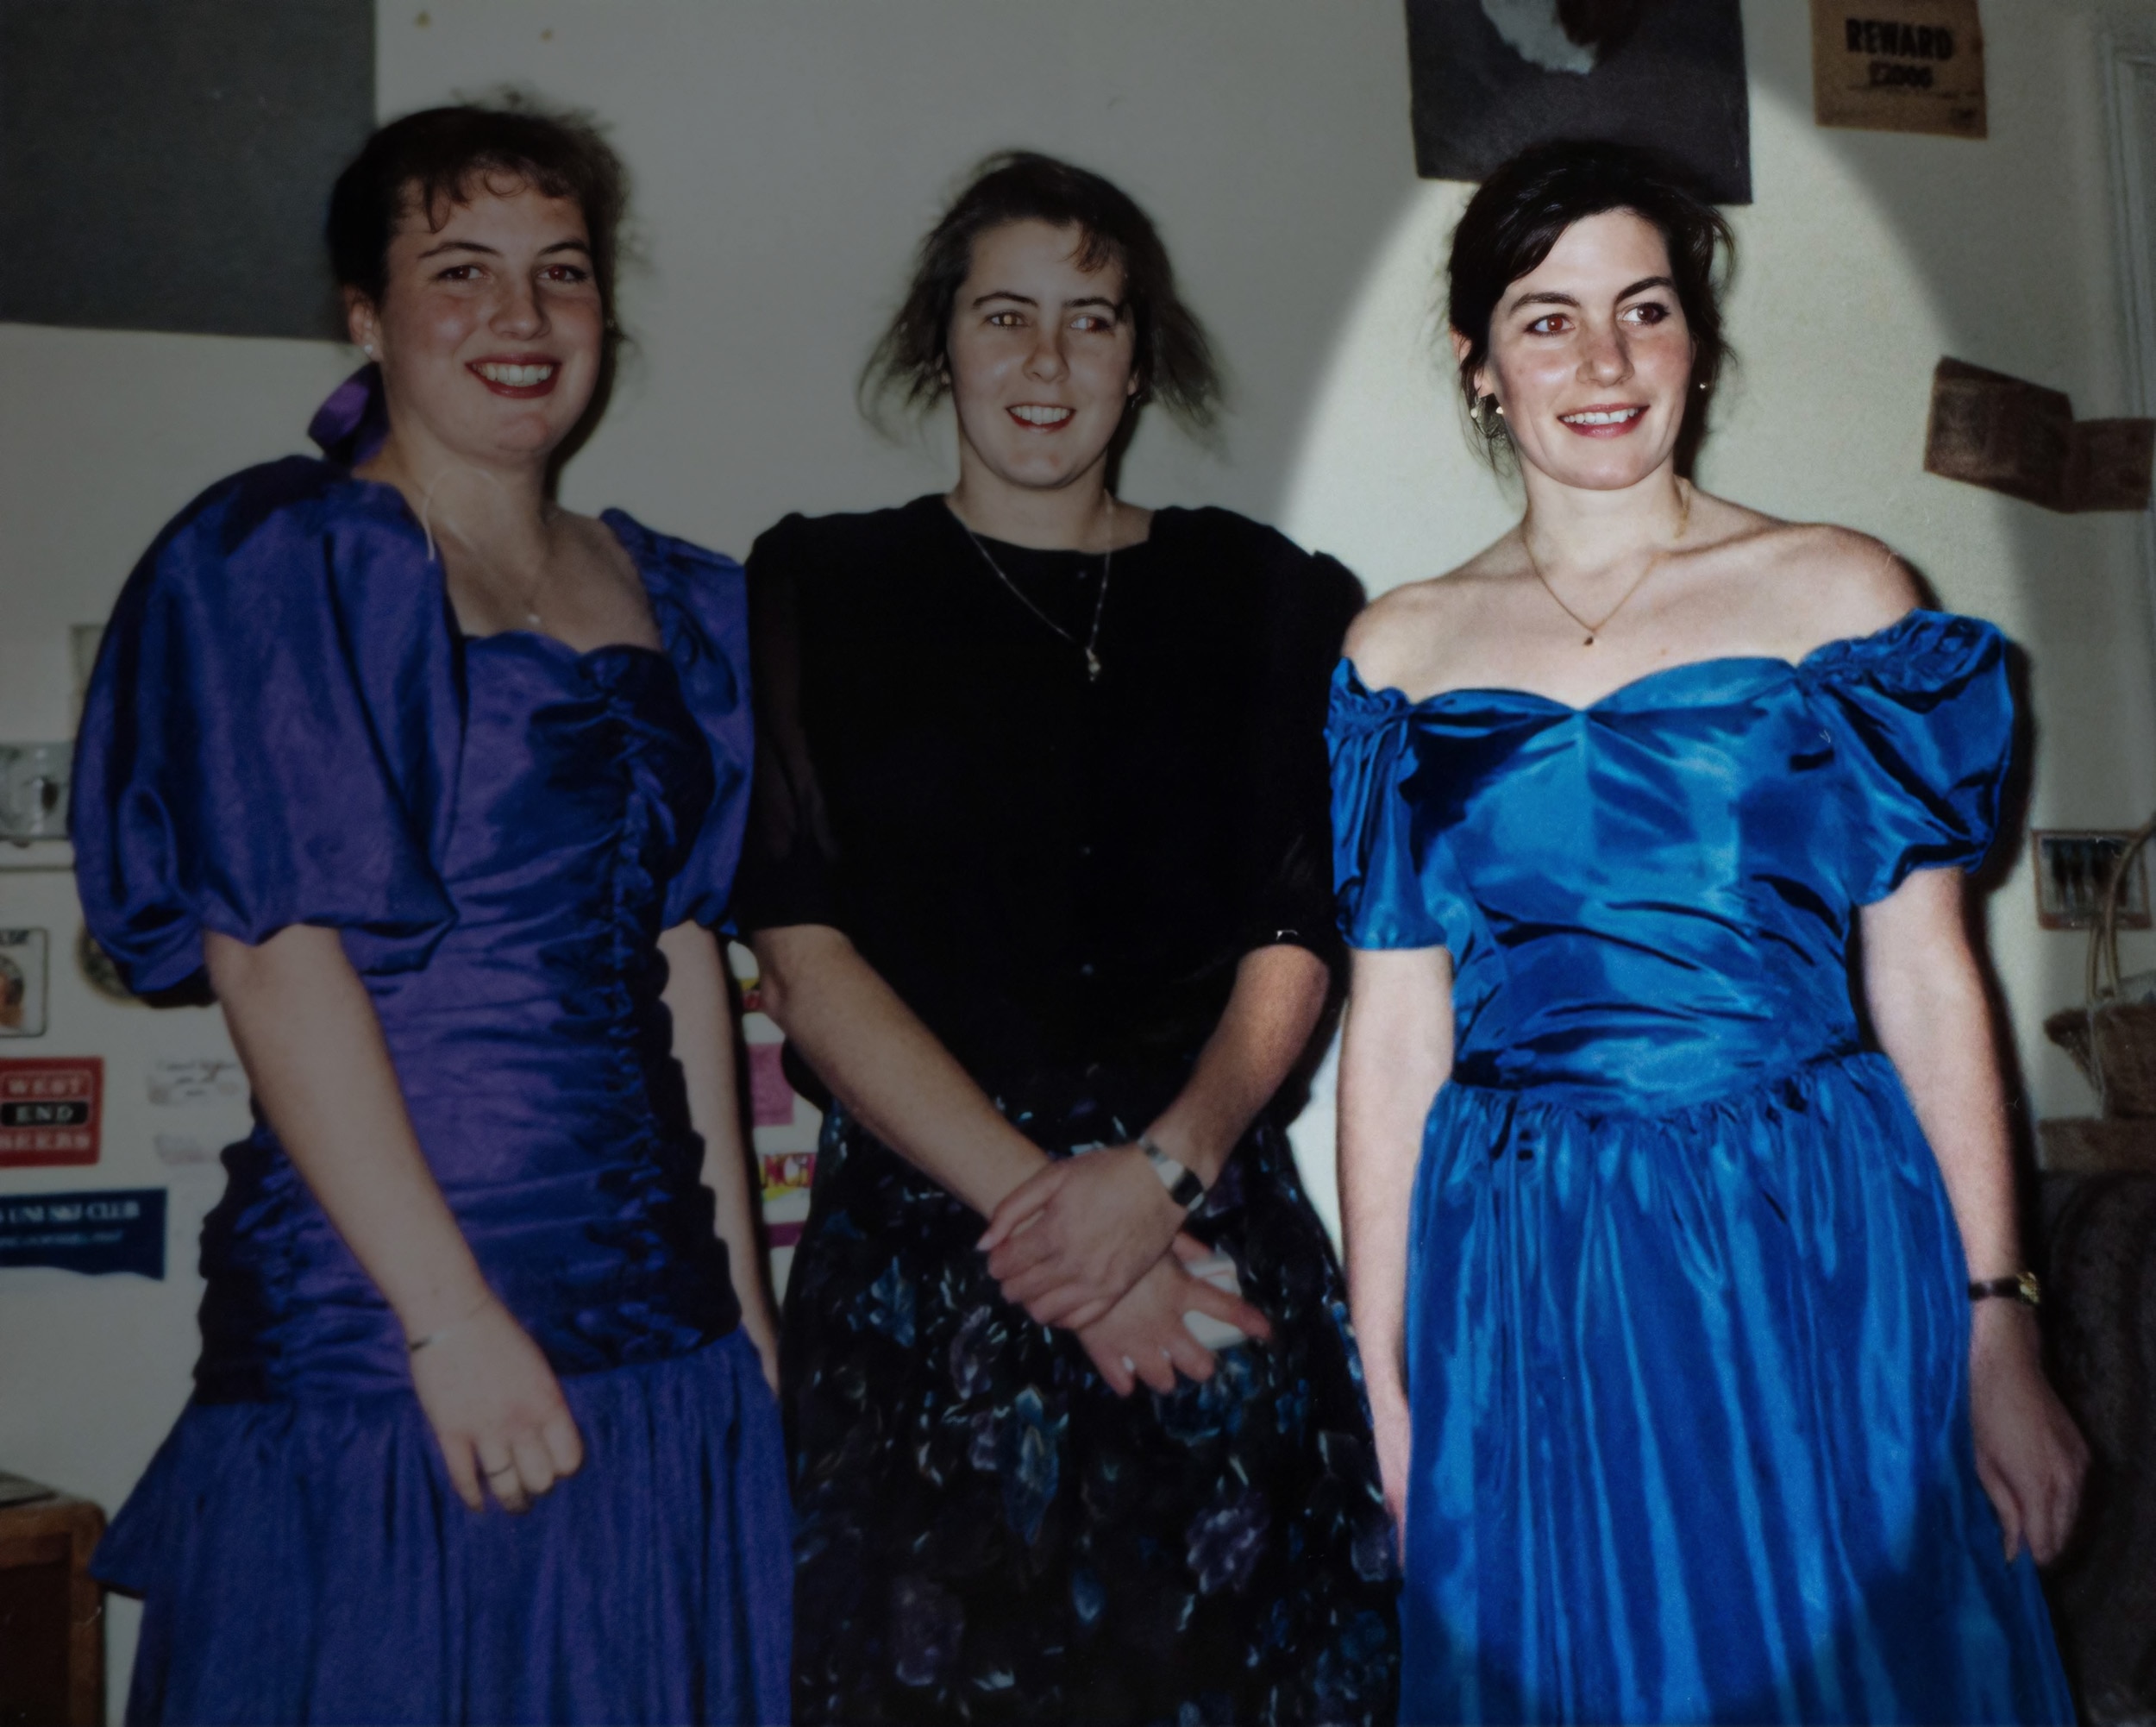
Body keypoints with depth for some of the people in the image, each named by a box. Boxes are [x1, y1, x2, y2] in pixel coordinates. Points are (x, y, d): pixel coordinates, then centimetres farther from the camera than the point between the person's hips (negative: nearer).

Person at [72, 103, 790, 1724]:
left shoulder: (678, 603, 13)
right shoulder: (275, 560, -4)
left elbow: (687, 953, 13)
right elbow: (272, 957, -12)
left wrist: (745, 1300, 9)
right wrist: (450, 1314, -17)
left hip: (656, 1314, 6)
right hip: (372, 1327, -5)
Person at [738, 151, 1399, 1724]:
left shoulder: (1259, 596, 9)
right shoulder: (824, 590, 4)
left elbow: (1295, 942, 4)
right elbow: (808, 957, -4)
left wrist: (1161, 1168, -13)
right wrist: (1034, 1197, -12)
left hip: (1213, 1237, 2)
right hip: (923, 1241, -1)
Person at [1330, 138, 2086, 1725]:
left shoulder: (1839, 595, 1)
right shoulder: (1403, 653, 4)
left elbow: (1926, 976, 0)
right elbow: (1393, 1029, 3)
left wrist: (1997, 1322, -5)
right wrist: (1387, 1379, 2)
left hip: (1818, 1254, -1)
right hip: (1523, 1291, 1)